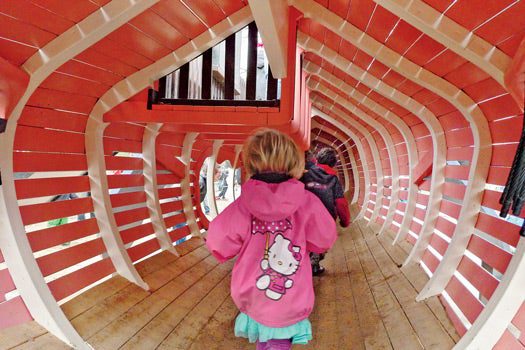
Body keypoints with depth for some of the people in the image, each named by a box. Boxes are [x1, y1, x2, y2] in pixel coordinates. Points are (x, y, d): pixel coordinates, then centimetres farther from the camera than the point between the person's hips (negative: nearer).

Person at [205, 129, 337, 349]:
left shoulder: (243, 206, -18)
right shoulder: (306, 203, -18)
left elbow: (219, 247, -9)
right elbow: (324, 241, -5)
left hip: (251, 297, 1)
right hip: (290, 305, -1)